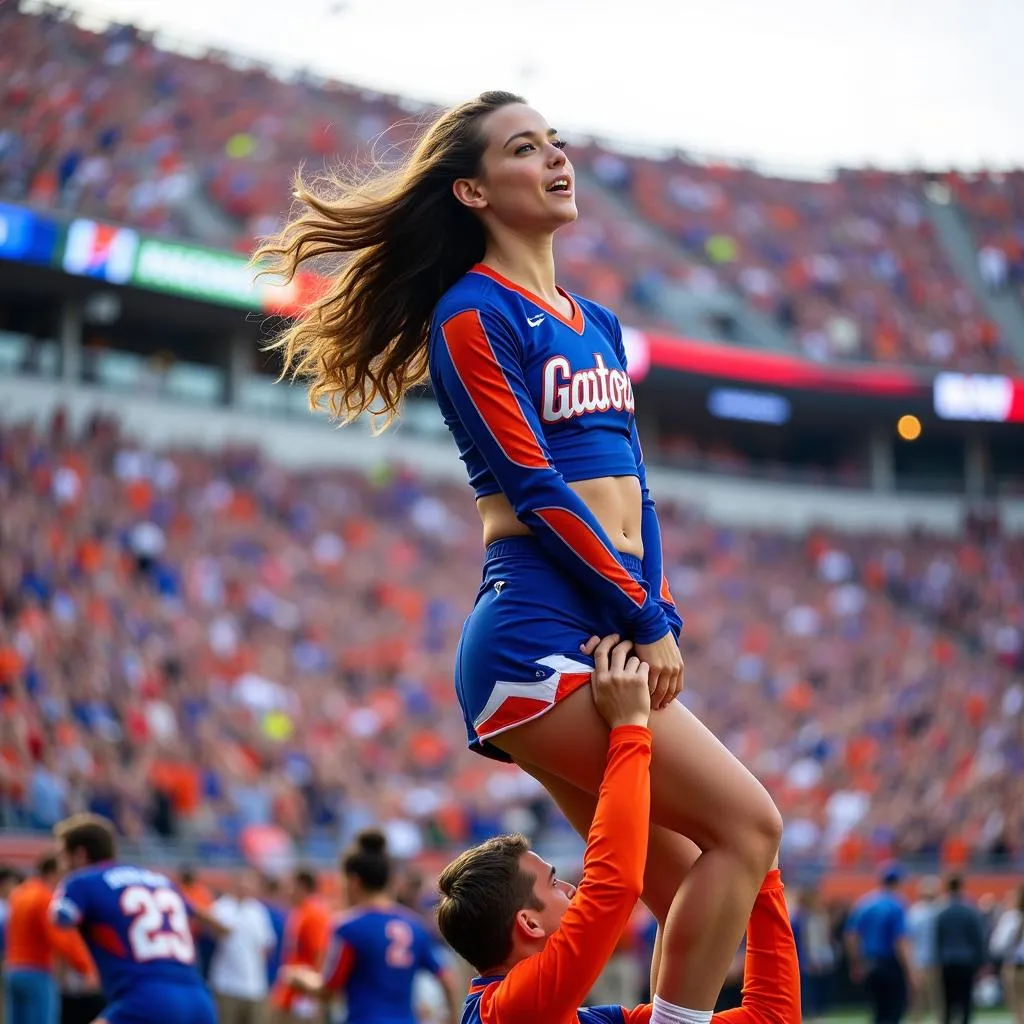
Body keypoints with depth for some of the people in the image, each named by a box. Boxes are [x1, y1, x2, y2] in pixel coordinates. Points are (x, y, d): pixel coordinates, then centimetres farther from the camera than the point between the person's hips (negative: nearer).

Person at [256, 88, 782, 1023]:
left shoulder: (597, 324, 22)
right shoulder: (471, 314, -3)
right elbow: (535, 487, -11)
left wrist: (661, 617, 5)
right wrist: (645, 618, -12)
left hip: (610, 638, 8)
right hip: (540, 632, -8)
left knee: (688, 890, 4)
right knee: (747, 825, -14)